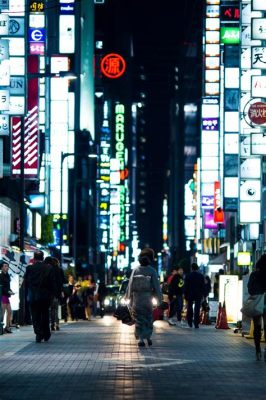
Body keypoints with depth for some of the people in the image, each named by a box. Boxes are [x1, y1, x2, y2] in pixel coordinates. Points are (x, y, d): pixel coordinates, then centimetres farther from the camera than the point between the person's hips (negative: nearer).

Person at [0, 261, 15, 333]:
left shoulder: (7, 275, 14)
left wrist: (10, 291, 3)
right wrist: (8, 292, -21)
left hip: (6, 296, 9)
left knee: (9, 312, 10)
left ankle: (7, 327, 14)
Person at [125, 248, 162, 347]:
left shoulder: (136, 270, -6)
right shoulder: (152, 271, -10)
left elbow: (130, 284, -1)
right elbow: (156, 285, -7)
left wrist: (128, 296, 10)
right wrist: (159, 298, 2)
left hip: (137, 299, 1)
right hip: (147, 298, -1)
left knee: (138, 320, 5)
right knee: (148, 319, 15)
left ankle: (141, 338, -2)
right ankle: (148, 337, 16)